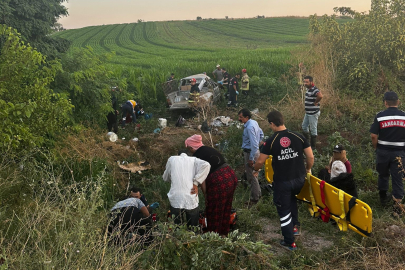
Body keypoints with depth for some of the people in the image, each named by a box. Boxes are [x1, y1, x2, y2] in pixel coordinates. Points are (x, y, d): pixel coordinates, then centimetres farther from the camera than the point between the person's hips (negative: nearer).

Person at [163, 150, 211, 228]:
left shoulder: (172, 159, 13)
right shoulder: (194, 160, 10)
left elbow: (165, 178, 20)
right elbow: (206, 165, -10)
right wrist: (196, 183, -6)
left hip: (175, 201, 1)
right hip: (191, 201, 0)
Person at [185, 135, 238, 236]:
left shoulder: (198, 156, -7)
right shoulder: (209, 149, 15)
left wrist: (205, 194, 3)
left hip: (219, 182, -8)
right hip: (231, 175, 9)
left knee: (214, 211, 11)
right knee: (226, 208, 23)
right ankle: (224, 233, 39)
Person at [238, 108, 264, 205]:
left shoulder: (249, 127, -25)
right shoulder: (254, 122, 5)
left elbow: (253, 144, -26)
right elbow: (261, 134, 19)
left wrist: (251, 158, -22)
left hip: (250, 153, -10)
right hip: (253, 151, 10)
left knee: (251, 176, 1)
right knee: (252, 175, 22)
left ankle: (254, 198, 12)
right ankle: (258, 193, 35)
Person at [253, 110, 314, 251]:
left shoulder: (271, 141, -14)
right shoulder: (299, 137, -6)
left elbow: (260, 162, -8)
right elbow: (310, 157, -3)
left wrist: (255, 170, 14)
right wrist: (308, 169, 17)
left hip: (282, 182, -4)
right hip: (299, 179, 4)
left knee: (284, 210, 12)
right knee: (292, 198, 34)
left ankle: (290, 242, 22)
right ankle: (295, 226, 32)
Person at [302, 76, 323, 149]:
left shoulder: (314, 89, -21)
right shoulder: (308, 89, 9)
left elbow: (320, 96, -40)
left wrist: (315, 102, -24)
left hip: (313, 113, -10)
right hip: (308, 113, 10)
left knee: (313, 129, 1)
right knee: (304, 126, 19)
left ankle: (313, 146, 12)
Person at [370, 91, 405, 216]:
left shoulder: (380, 116, -9)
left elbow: (374, 136, -10)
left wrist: (376, 148, 7)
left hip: (383, 151, 0)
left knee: (383, 175, 22)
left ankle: (383, 197, 37)